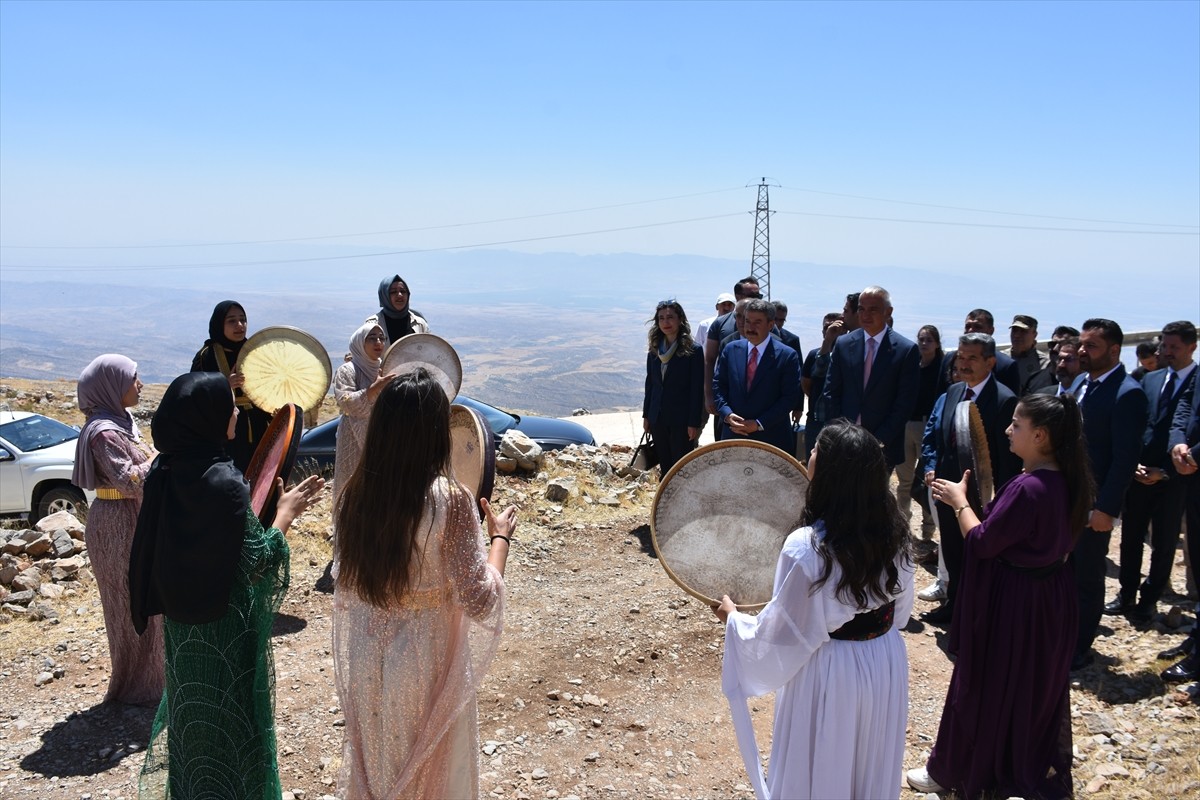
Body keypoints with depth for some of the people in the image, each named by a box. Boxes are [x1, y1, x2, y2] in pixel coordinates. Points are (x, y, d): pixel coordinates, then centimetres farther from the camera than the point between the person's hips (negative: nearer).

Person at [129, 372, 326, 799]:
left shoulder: (163, 471, -4)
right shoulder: (223, 481, -26)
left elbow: (160, 547, 7)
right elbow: (256, 563, -22)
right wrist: (285, 512, -10)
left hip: (182, 618, 7)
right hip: (226, 623, -7)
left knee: (195, 708, 24)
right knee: (229, 715, 10)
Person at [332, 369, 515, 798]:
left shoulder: (357, 489, -9)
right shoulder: (450, 498, -24)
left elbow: (348, 582, 5)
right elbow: (480, 601, -20)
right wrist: (500, 536, -7)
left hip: (364, 653, 5)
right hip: (425, 656, -4)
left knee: (372, 761, 27)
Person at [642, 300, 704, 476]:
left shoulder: (693, 351, -9)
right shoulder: (654, 350, 7)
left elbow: (697, 389, -10)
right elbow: (650, 384, 12)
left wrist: (694, 422, -13)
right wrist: (646, 415, 11)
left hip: (682, 420, -5)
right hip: (658, 418, 5)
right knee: (664, 466, 12)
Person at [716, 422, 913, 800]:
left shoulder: (805, 548, -29)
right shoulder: (892, 531, -10)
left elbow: (778, 637, -19)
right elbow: (900, 609, 5)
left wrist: (733, 618, -2)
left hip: (830, 674, -5)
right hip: (886, 664, 6)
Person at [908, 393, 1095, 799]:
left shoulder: (1028, 488, -29)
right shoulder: (1065, 481, -1)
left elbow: (982, 542, -21)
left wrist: (959, 501, -8)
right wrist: (969, 503, 4)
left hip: (1013, 602, -8)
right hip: (1049, 597, 8)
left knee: (987, 687, 8)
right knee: (1036, 685, 22)